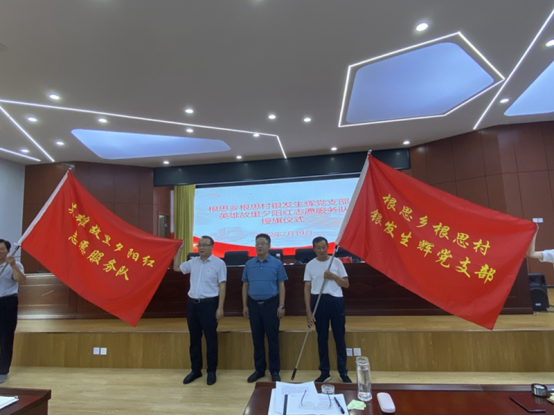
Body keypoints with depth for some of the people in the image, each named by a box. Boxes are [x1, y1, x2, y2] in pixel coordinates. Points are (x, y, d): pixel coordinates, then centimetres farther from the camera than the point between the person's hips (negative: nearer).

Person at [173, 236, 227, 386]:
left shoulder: (219, 263, -8)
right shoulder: (193, 262, 8)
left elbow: (222, 286, -9)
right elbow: (176, 268, 21)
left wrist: (220, 308, -14)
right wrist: (179, 250, 12)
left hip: (209, 304, -5)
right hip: (193, 303, 5)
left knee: (211, 339, 6)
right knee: (194, 339, 15)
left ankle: (211, 371, 20)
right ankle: (195, 370, 29)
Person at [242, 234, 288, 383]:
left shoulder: (277, 263, -4)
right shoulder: (249, 264, 4)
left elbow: (281, 285, -2)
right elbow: (245, 285, 9)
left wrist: (281, 306, -7)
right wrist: (245, 305, 5)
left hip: (271, 304, -3)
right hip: (254, 304, 3)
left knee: (273, 338, 5)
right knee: (257, 339, 11)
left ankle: (274, 370, 20)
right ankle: (259, 369, 26)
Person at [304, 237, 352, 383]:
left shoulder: (336, 262, 1)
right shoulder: (310, 265, 1)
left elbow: (346, 284, 3)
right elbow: (307, 288, 1)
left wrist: (333, 276, -14)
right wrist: (308, 311, -5)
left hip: (336, 301, 0)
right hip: (318, 301, 1)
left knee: (340, 337, 7)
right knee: (322, 338, 10)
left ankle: (343, 372, 22)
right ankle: (325, 372, 24)